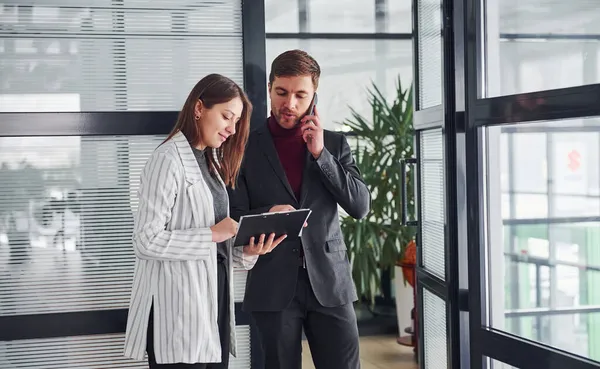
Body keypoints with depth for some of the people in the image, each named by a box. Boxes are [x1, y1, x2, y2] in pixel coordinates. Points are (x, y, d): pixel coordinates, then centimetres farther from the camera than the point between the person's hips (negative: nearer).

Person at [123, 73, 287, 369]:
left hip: (213, 301, 8)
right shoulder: (169, 159, -10)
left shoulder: (211, 162, 17)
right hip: (179, 306, -8)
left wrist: (247, 251, -3)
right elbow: (146, 240, -17)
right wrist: (212, 234, -17)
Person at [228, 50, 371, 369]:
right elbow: (234, 218, 0)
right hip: (273, 285, -1)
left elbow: (361, 206, -1)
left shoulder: (335, 144, 8)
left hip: (330, 282, 1)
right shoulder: (246, 147, 3)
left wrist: (321, 153, -8)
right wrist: (267, 215, -21)